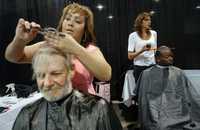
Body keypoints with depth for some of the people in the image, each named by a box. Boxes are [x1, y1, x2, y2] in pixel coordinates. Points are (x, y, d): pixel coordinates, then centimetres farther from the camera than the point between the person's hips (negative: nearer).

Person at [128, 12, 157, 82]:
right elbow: (130, 56, -8)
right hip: (139, 67, -3)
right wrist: (142, 50, -21)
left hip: (152, 66, 4)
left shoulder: (154, 33, 8)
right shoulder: (133, 36, -5)